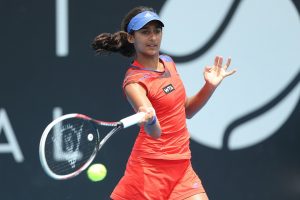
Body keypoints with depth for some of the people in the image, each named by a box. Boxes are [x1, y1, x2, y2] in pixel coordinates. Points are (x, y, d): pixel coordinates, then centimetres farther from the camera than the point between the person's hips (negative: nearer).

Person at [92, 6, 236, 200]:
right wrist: (149, 119, -53)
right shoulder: (134, 81, -16)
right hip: (150, 168, -6)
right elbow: (155, 132, -31)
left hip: (181, 166, 6)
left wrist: (210, 86, 6)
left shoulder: (168, 62, 7)